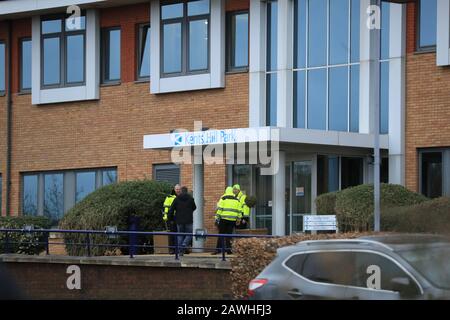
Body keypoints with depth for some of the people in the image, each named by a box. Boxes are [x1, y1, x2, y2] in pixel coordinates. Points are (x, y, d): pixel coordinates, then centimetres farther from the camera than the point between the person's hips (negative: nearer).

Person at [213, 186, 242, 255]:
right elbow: (239, 211, 12)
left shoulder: (223, 198, 1)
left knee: (221, 234, 1)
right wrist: (238, 219, 19)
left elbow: (219, 209, -5)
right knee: (229, 235, 7)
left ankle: (218, 249, -3)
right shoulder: (236, 200, 12)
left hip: (223, 219, -2)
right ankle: (228, 249, 3)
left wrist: (217, 218, -3)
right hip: (232, 220, 2)